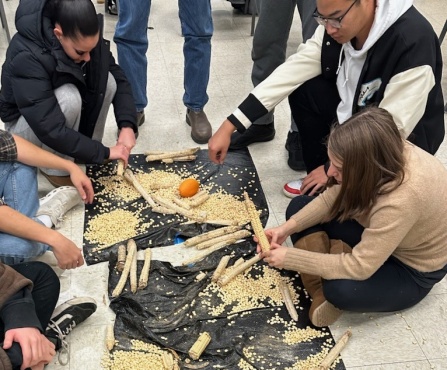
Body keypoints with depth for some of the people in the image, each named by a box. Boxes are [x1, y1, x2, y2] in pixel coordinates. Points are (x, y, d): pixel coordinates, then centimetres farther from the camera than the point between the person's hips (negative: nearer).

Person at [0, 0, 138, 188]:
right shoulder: (26, 57, -38)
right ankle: (55, 169, -13)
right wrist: (104, 152, -34)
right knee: (68, 97, -36)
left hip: (64, 106, 6)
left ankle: (87, 149, -3)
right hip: (24, 123, -5)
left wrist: (127, 125, -27)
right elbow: (51, 130, -41)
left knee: (107, 80, -20)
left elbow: (119, 79, -12)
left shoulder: (84, 36, -20)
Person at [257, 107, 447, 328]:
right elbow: (333, 197, -7)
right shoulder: (387, 153, -22)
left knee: (339, 290, -35)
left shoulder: (401, 201, -42)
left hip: (413, 270, -7)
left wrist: (289, 258, -28)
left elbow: (359, 267, -34)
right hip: (379, 231, 7)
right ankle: (321, 290, -10)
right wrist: (288, 227, -17)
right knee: (298, 207, -4)